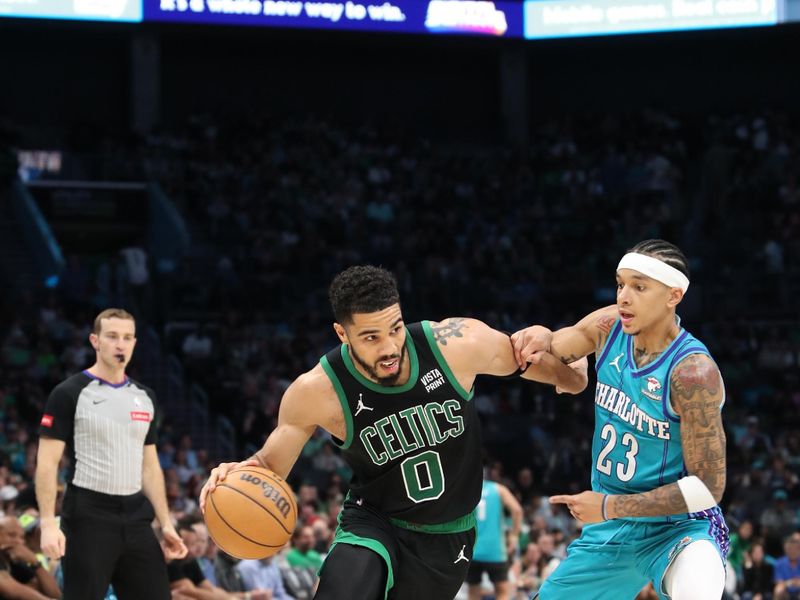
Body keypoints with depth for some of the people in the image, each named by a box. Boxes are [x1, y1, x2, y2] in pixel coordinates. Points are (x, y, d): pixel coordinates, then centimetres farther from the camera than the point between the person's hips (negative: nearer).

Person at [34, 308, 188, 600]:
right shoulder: (69, 394, -4)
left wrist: (166, 524, 12)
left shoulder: (144, 397, 13)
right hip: (88, 518, -6)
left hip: (135, 518, 6)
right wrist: (48, 523, -18)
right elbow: (47, 463, -7)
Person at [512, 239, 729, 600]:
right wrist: (540, 339, -15)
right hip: (608, 530, 7)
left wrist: (610, 507, -20)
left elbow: (707, 488, -21)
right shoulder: (610, 326, -4)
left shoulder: (693, 371, -23)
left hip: (676, 528, -7)